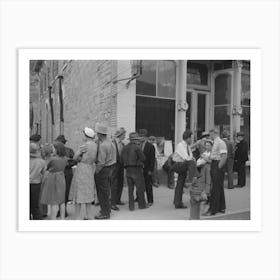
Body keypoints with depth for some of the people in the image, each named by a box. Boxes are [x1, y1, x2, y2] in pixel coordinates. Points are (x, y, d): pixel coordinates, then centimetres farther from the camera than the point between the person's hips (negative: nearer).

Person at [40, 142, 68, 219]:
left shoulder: (53, 159, -19)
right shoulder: (65, 159, -1)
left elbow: (47, 167, -3)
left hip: (52, 180, -7)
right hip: (61, 179, 7)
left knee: (53, 202, -2)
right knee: (61, 200, 14)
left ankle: (53, 219, 2)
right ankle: (62, 218, 22)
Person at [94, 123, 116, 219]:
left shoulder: (102, 145, -23)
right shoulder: (109, 141, 6)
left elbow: (101, 162, -23)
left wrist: (96, 172, -12)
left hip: (103, 169, -9)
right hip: (109, 167, 9)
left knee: (102, 192, 2)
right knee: (106, 190, 20)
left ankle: (105, 213, 13)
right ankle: (107, 209, 34)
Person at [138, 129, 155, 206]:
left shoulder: (150, 146, -5)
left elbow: (152, 159, -6)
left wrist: (150, 170, -11)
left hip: (147, 170, -4)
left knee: (148, 186, 4)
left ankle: (150, 201, 15)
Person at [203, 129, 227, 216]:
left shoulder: (220, 143, -14)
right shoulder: (214, 143, 14)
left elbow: (224, 157, -21)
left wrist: (219, 167, -20)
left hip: (217, 165, -10)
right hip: (213, 164, 10)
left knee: (215, 189, -4)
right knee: (219, 188, 17)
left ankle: (213, 210, 2)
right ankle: (221, 208, 28)